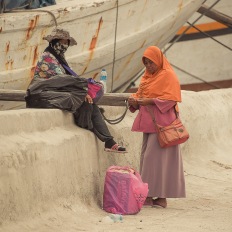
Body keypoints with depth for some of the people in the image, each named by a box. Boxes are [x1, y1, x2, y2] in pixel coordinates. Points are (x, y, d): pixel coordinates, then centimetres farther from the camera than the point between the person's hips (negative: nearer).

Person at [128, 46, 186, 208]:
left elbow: (170, 99, -14)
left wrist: (150, 101, -20)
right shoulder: (147, 77, 18)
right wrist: (134, 100, -2)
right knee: (147, 157, 4)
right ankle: (151, 195, 5)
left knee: (155, 157, -12)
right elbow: (141, 95, 20)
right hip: (149, 123, 8)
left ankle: (161, 196, -12)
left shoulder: (168, 76, -6)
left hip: (161, 124, -8)